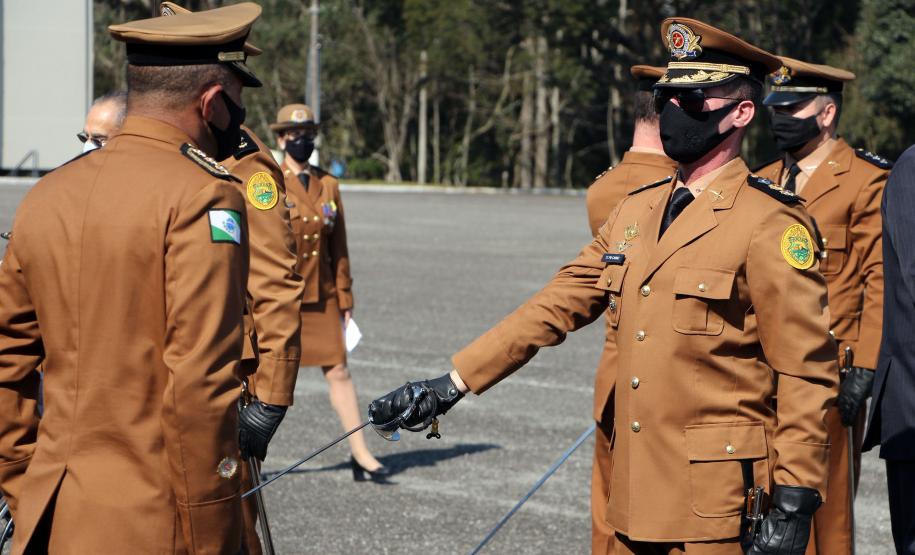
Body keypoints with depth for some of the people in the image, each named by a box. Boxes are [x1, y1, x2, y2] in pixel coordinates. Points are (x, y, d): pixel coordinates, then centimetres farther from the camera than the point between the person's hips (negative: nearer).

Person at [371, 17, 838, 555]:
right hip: (632, 493, 6)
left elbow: (806, 372, -11)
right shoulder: (635, 211, 11)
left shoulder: (771, 225, -10)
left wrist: (795, 504, -14)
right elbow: (554, 308, 12)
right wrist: (452, 384, 7)